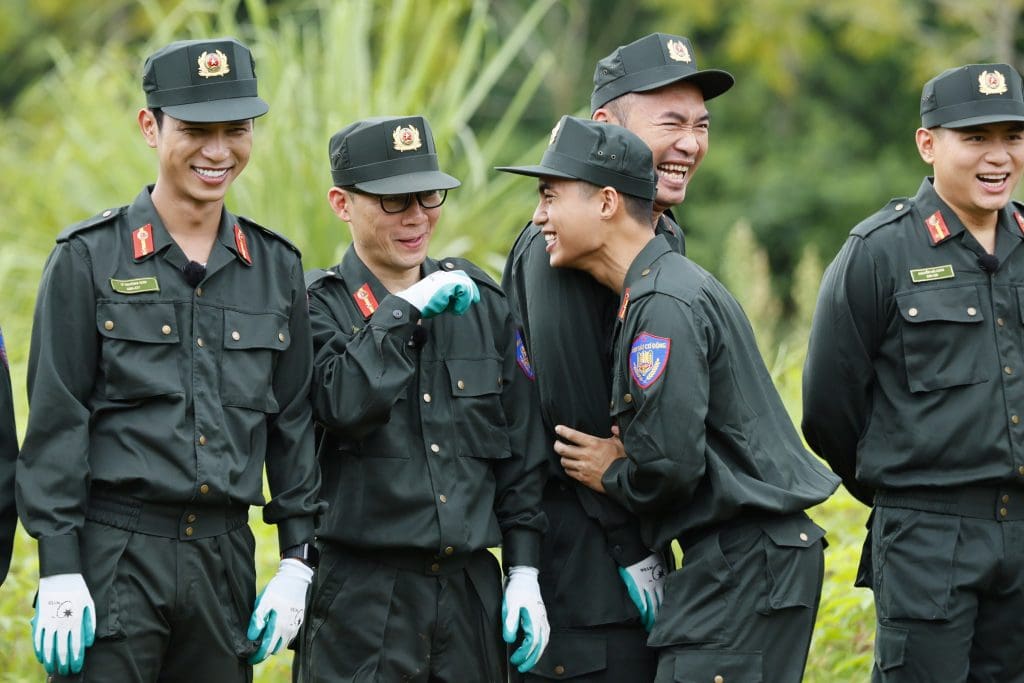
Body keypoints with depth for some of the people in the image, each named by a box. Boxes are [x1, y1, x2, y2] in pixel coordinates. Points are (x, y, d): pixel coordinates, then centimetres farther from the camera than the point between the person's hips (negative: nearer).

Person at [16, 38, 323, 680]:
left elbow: (295, 421, 14)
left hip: (226, 557, 4)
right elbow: (54, 423, -4)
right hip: (114, 557, -4)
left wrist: (297, 563, 7)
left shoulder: (276, 266, 10)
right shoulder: (89, 258, -2)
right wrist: (58, 573, -10)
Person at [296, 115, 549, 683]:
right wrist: (405, 309, -16)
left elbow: (522, 450, 12)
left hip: (471, 592, 4)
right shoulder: (318, 305, -1)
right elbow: (342, 404, -22)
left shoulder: (481, 302, 11)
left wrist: (524, 572, 7)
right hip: (362, 598, -4)